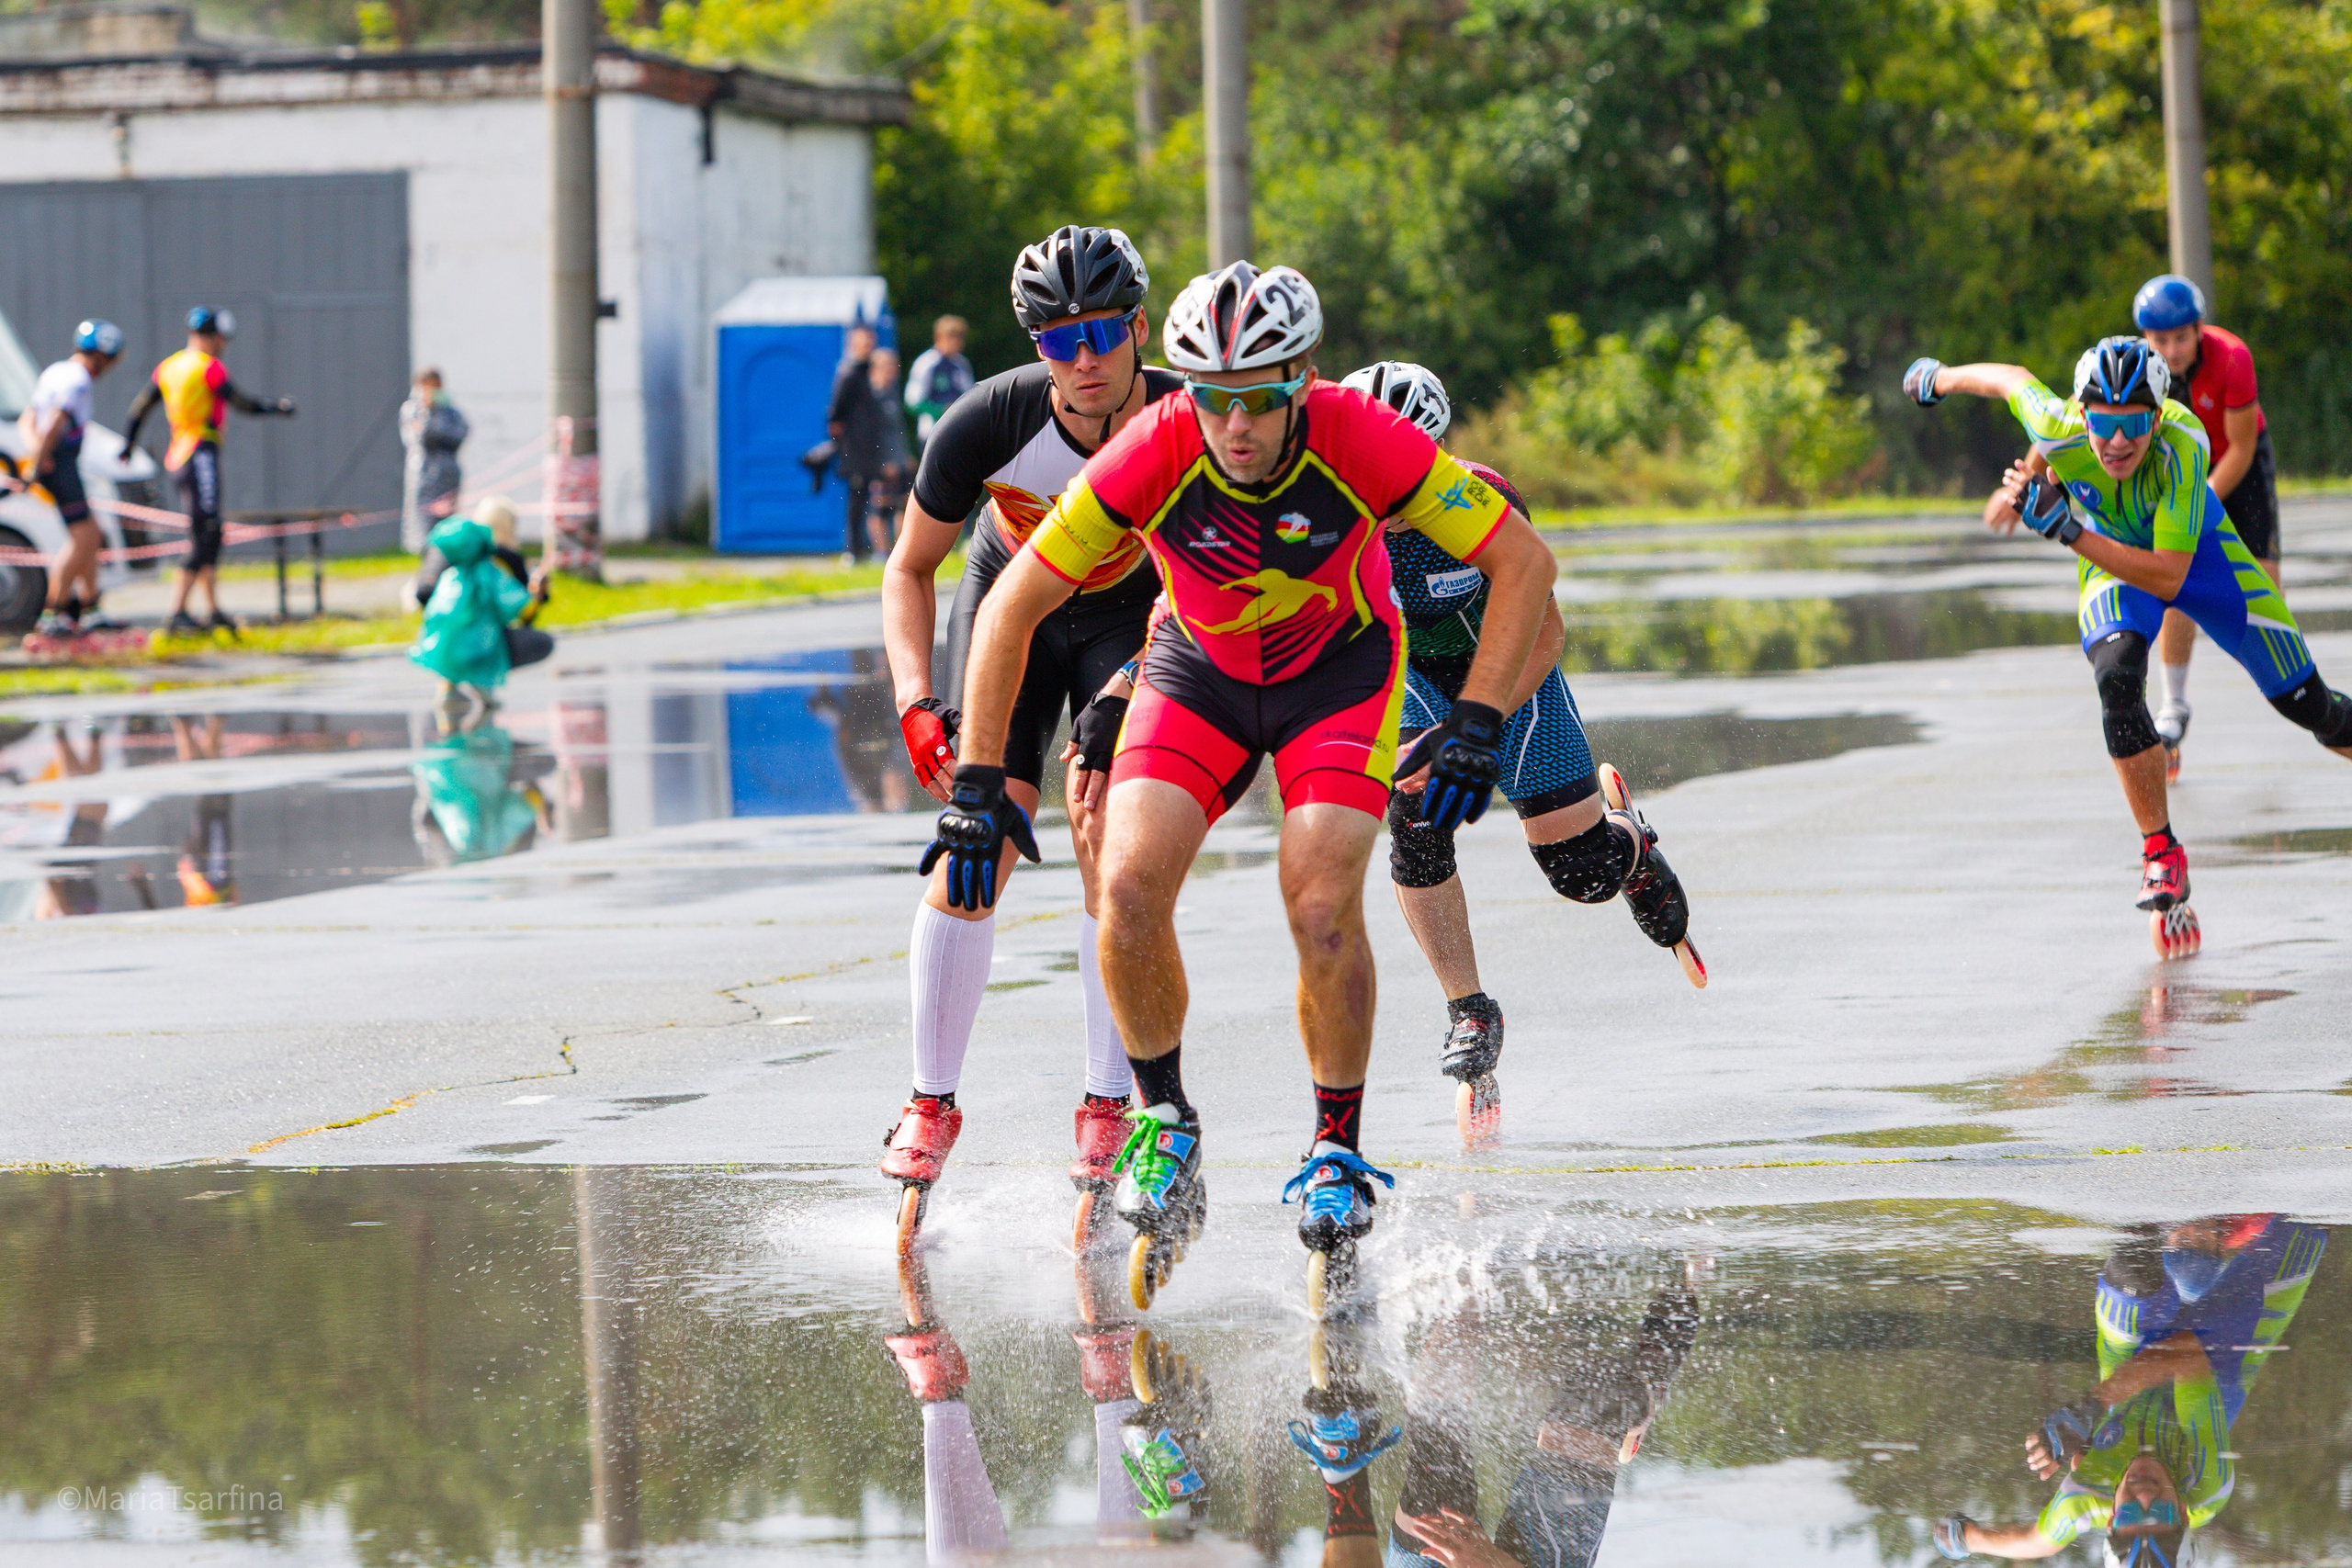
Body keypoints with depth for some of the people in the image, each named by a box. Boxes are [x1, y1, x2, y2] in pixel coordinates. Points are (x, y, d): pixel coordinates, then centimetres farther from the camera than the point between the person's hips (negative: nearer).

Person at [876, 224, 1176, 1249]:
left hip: (1133, 615, 0)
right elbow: (910, 567, -12)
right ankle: (932, 1103, 0)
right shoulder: (990, 423, -28)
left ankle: (1109, 1107, -3)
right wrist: (916, 703, -25)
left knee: (1111, 850, -15)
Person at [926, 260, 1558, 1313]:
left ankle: (1338, 1150, -1)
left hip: (1339, 672, -1)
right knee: (1130, 887, -20)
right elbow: (1010, 609, -22)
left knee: (1321, 909, -21)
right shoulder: (1153, 456, -30)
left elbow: (1523, 561, -23)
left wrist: (1476, 722, -31)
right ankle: (1163, 1124, 2)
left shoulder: (1362, 443, -32)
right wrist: (977, 786, -25)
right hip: (1198, 672, 1)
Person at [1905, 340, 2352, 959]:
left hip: (2197, 550, -1)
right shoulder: (2059, 425, -34)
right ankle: (2161, 855, -16)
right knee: (2117, 680, -28)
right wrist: (1940, 377, 7)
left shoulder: (2184, 443, -40)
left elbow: (2169, 579, -40)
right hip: (2111, 554, 1)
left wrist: (2066, 530, -47)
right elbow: (2012, 379, -11)